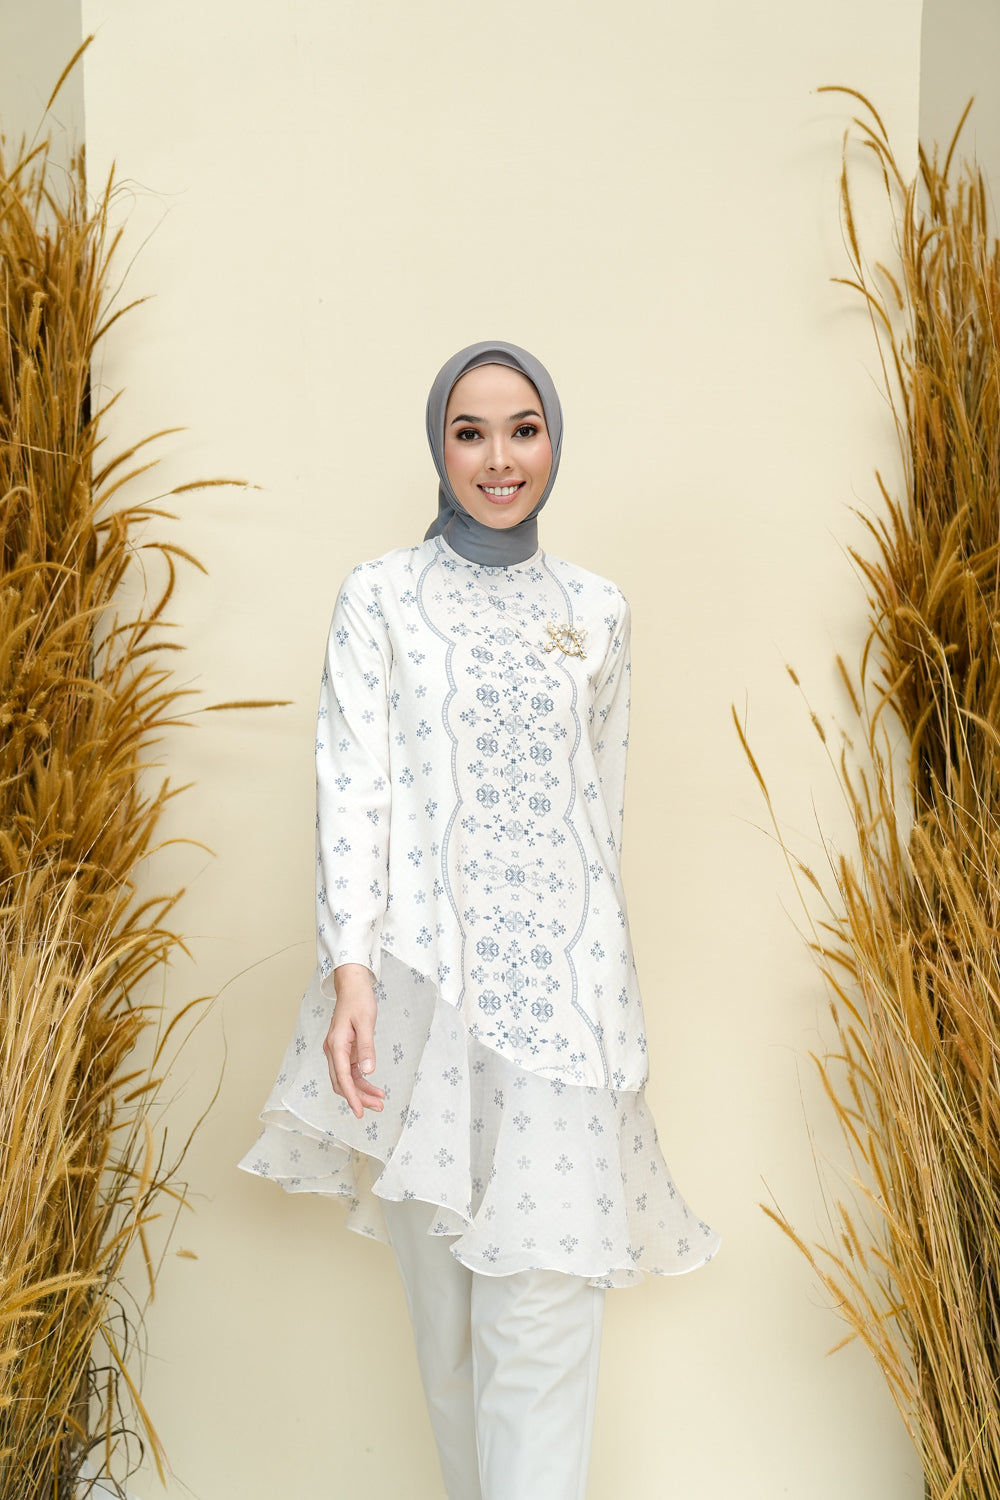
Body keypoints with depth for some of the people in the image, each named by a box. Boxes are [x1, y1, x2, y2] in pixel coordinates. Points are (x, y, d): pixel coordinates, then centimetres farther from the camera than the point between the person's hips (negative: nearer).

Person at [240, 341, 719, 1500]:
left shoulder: (594, 610, 9)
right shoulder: (379, 598, 1)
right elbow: (351, 779, -7)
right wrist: (350, 968, -17)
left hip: (557, 978, 1)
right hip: (423, 970, -1)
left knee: (545, 1296, -4)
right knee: (439, 1283, 11)